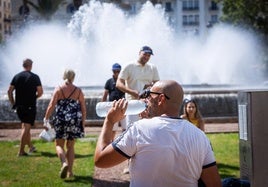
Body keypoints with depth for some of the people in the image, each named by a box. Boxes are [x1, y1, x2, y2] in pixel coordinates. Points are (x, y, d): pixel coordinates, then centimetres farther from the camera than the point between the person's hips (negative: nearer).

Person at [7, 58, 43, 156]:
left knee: (25, 126, 19)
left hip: (19, 106, 5)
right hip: (30, 106, -4)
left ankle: (31, 147, 30)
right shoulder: (35, 77, -4)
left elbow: (9, 91, 2)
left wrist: (13, 103, 10)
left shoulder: (17, 76, 5)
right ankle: (21, 151, -10)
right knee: (26, 128, -5)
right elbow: (40, 92, -8)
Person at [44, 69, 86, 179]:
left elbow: (51, 106, -6)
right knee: (70, 146, 13)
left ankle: (64, 163, -19)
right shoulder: (78, 91, 4)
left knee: (59, 144, 8)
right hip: (75, 121, 2)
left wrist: (46, 120, -2)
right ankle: (70, 171, 11)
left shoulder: (59, 89, -1)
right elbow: (83, 109, 5)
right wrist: (83, 123, 14)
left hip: (61, 120, -2)